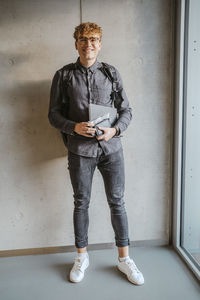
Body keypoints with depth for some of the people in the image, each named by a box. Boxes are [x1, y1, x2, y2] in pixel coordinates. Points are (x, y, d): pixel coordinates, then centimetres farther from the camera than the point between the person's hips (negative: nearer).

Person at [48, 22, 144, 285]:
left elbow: (126, 110, 6)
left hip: (111, 147, 1)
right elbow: (53, 114, 2)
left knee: (117, 202, 7)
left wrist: (114, 129, -13)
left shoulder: (111, 73, 6)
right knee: (81, 203, 11)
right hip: (80, 150, 0)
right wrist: (75, 127, -16)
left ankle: (124, 258, 25)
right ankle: (82, 257, 31)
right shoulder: (64, 75, 2)